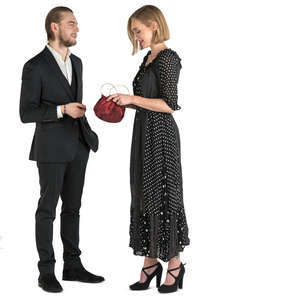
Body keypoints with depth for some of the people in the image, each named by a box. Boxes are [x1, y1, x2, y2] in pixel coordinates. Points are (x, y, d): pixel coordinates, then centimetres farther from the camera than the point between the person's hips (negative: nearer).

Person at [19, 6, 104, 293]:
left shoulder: (76, 63, 11)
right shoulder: (35, 67, -12)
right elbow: (26, 113, -13)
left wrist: (87, 132, 15)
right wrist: (62, 110, -22)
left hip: (78, 146, 7)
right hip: (51, 148, -7)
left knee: (72, 207, 11)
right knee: (47, 209, 2)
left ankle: (72, 266, 19)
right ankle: (46, 271, 11)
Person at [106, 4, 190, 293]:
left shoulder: (167, 58, -12)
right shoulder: (149, 59, 14)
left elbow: (168, 104, -17)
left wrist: (132, 98, -18)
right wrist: (123, 102, 7)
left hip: (161, 134, -9)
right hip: (144, 133, 9)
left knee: (163, 194, -1)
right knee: (144, 195, 9)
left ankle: (174, 262, 13)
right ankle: (151, 262, 17)